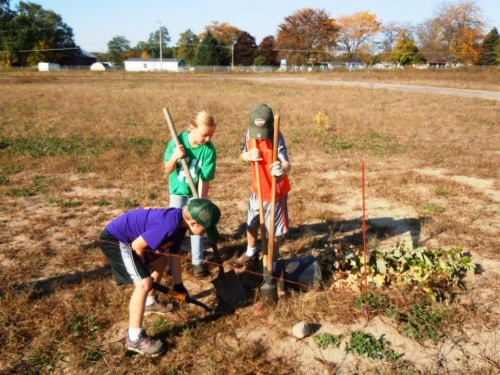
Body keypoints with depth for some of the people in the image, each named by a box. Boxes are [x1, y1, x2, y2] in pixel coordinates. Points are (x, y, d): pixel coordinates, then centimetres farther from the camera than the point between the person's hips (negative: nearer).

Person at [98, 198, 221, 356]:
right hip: (116, 239, -11)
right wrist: (143, 270, -6)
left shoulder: (180, 222, 2)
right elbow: (137, 245, -24)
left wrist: (178, 284, 13)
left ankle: (150, 303, 44)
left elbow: (174, 254, 12)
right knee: (144, 283, -18)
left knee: (161, 260, 25)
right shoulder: (169, 224, -30)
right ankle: (135, 339, -6)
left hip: (130, 235, 11)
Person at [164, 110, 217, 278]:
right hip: (178, 189, 1)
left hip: (196, 191, -1)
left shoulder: (209, 150, -25)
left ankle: (198, 261, 16)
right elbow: (168, 171, -15)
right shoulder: (177, 142, -23)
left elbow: (204, 179, -23)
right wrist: (174, 157, -35)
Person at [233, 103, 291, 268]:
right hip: (257, 189, 6)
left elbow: (287, 164, -38)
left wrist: (282, 169, -62)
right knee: (251, 222, 23)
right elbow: (241, 156, 3)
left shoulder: (276, 137, -26)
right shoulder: (250, 133, -9)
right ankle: (251, 251, 49)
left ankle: (273, 258, 34)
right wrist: (248, 155, -21)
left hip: (275, 190, -6)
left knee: (274, 226, 10)